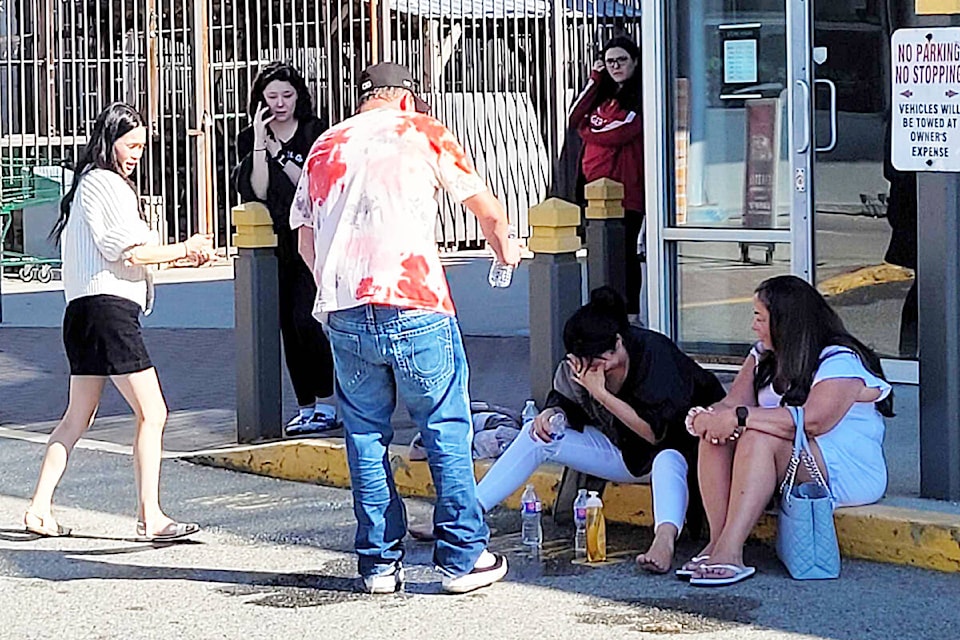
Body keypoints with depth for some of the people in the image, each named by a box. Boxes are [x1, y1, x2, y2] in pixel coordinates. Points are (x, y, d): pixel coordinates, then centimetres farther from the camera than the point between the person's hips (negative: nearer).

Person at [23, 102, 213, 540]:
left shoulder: (86, 183, 23)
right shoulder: (106, 183, -9)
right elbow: (130, 252, -15)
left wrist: (179, 254, 12)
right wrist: (185, 250, -4)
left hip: (83, 312, 11)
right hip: (108, 308, -11)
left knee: (78, 417, 15)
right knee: (152, 413, -9)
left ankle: (39, 509, 14)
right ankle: (150, 516, -11)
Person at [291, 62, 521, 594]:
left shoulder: (324, 147, 17)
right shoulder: (423, 134, 8)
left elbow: (305, 236, 16)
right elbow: (484, 205, 16)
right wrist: (504, 244, 36)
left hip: (343, 314, 4)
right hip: (414, 308, -3)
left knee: (365, 436, 11)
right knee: (446, 429, 5)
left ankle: (379, 563, 13)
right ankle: (462, 557, 6)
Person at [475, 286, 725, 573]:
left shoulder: (654, 353, -27)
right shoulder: (577, 366, -10)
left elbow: (658, 432, -30)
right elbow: (565, 399, 10)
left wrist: (601, 393, -33)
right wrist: (552, 412, -15)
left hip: (678, 444, -6)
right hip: (626, 454, 6)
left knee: (667, 459, -42)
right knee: (538, 435, -9)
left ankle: (665, 539, -66)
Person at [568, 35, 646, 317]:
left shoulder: (641, 96, -5)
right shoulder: (604, 92, 20)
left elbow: (619, 133, -16)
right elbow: (576, 118, 9)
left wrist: (588, 130, 1)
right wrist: (594, 80, 6)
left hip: (626, 187, -8)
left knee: (625, 252, -5)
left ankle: (629, 314, 0)